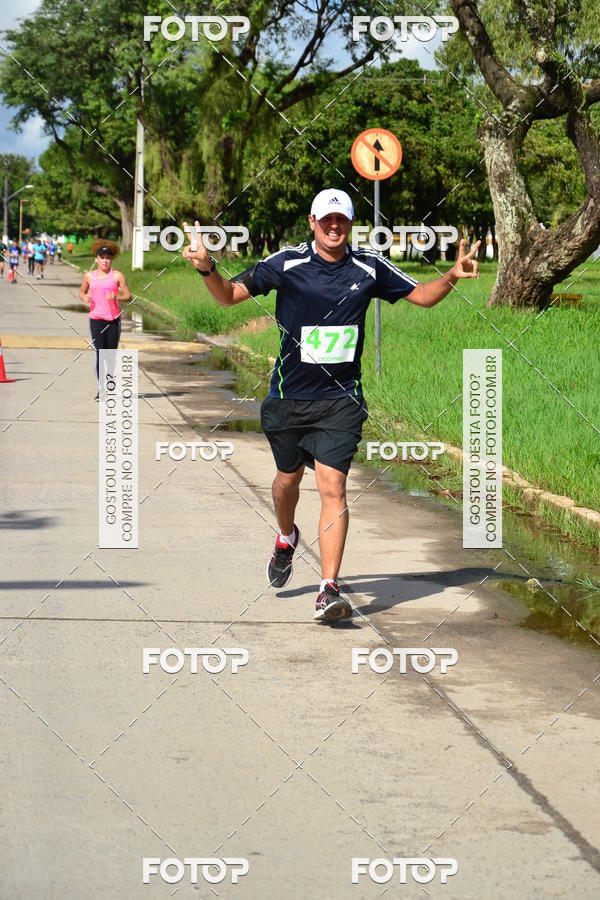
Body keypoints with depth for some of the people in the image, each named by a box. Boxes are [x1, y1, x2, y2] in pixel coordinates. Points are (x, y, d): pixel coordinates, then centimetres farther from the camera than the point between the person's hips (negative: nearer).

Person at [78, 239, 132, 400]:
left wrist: (116, 297, -19)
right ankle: (100, 389, -12)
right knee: (99, 353, -11)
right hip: (96, 319, 0)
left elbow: (128, 296, 1)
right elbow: (82, 292, 22)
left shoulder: (117, 276, 2)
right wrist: (85, 299, -2)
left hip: (113, 319, 0)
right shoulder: (89, 276, 8)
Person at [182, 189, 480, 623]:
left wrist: (452, 277, -8)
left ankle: (330, 590, -14)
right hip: (289, 395, 1)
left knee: (332, 487, -13)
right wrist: (208, 269, -27)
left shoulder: (370, 268, -1)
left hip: (341, 398, -1)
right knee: (289, 477, 19)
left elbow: (421, 295, 11)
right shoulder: (287, 263, -7)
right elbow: (230, 295, -7)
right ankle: (287, 537, 53)